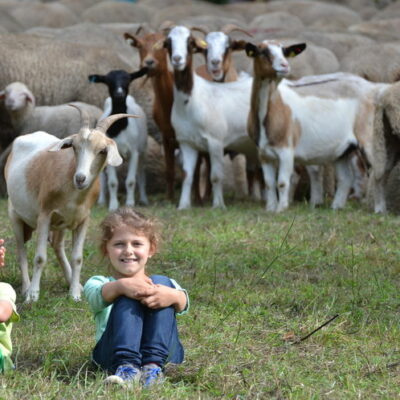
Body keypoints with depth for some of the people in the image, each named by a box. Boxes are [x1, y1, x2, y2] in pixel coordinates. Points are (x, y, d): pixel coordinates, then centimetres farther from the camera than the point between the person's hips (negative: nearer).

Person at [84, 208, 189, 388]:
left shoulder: (166, 285, 27)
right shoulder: (98, 283, 23)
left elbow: (182, 305, -1)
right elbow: (98, 296, -7)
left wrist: (173, 296, -29)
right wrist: (120, 286, -33)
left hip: (164, 353, 1)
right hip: (112, 352, -1)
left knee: (161, 282, -16)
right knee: (128, 296, -22)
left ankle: (153, 366, -33)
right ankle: (126, 367, -42)